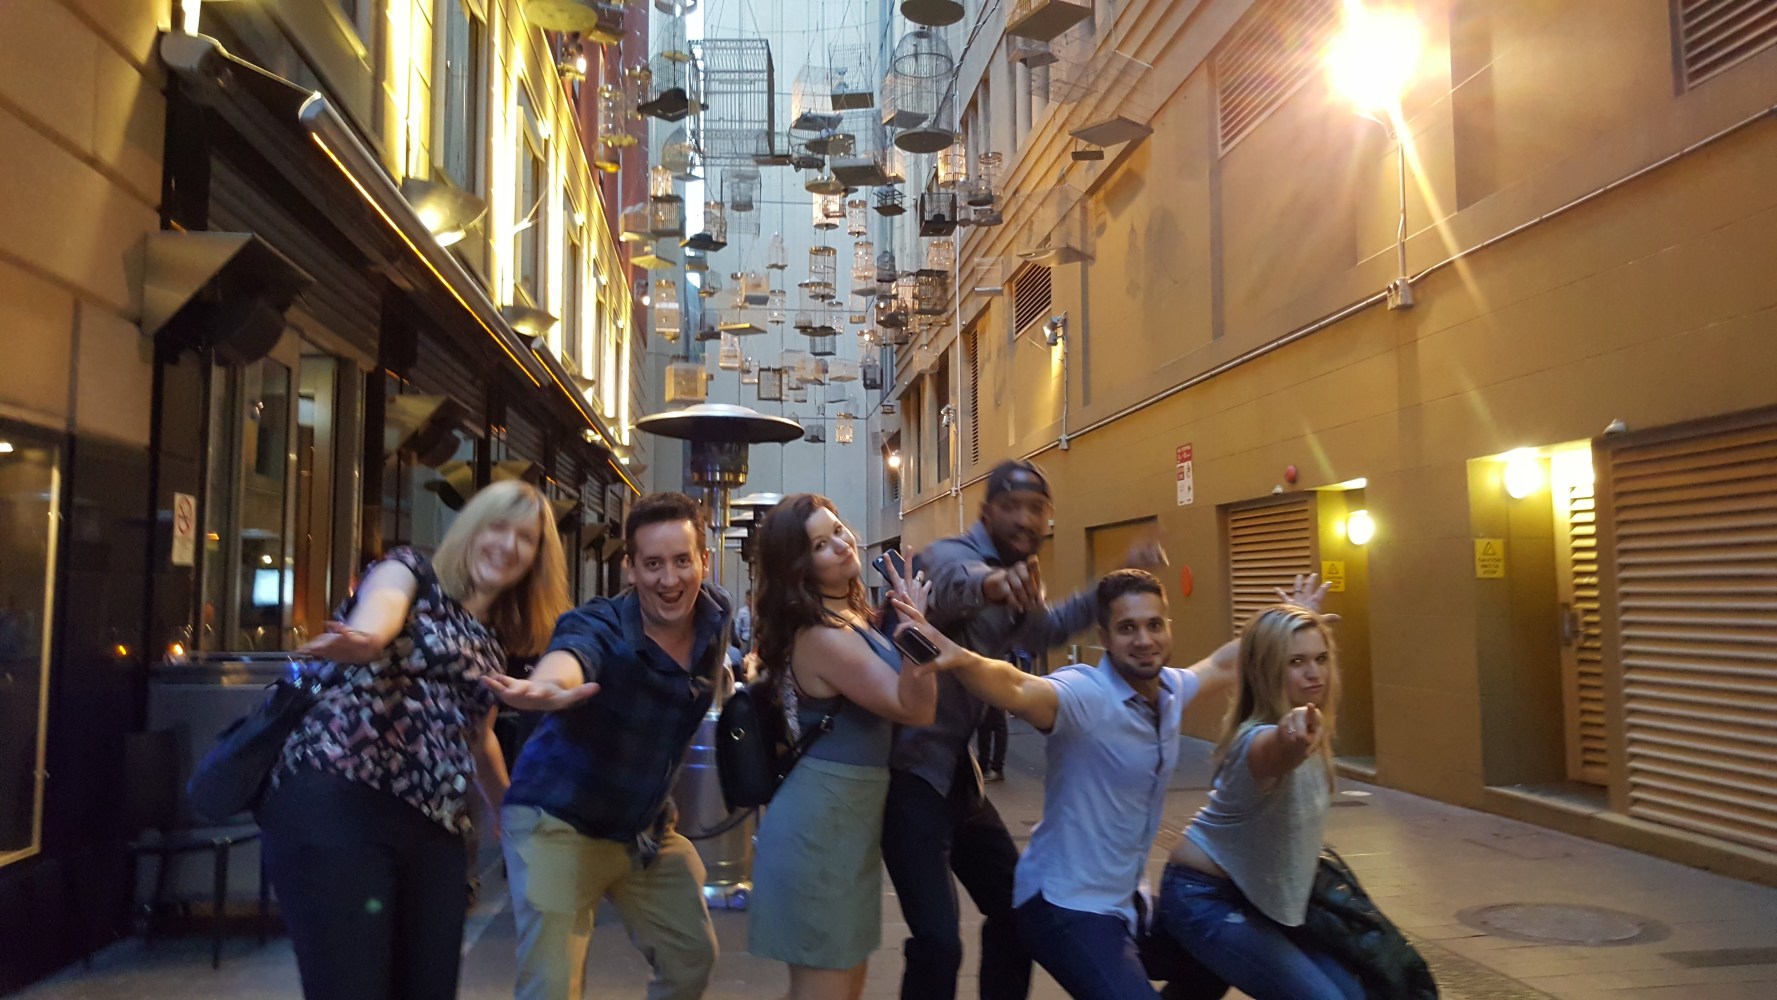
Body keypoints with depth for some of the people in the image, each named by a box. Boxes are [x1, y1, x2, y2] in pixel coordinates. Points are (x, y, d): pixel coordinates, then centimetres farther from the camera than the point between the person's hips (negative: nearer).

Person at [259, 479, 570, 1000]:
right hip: (339, 803, -7)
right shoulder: (411, 573, 5)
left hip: (435, 832, 7)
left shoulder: (494, 644, 23)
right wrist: (362, 639, -44)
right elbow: (380, 606, -21)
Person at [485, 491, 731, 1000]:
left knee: (693, 958, 16)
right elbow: (569, 654, -52)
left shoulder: (717, 615, -9)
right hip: (559, 822, -6)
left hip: (647, 827, 6)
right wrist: (549, 687, -74)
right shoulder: (600, 626, -26)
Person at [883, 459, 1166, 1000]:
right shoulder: (950, 553, -17)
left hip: (957, 770, 9)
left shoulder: (1016, 574, 11)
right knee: (939, 941, -16)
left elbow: (1042, 628, 31)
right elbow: (955, 583, -42)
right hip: (910, 771, -9)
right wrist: (990, 583, -66)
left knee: (1016, 907, 17)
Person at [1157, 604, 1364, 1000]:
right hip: (1205, 899, -9)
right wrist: (1293, 744, -78)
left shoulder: (1303, 726, -5)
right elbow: (1280, 752, -59)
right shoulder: (1263, 738, -32)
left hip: (1255, 894, 9)